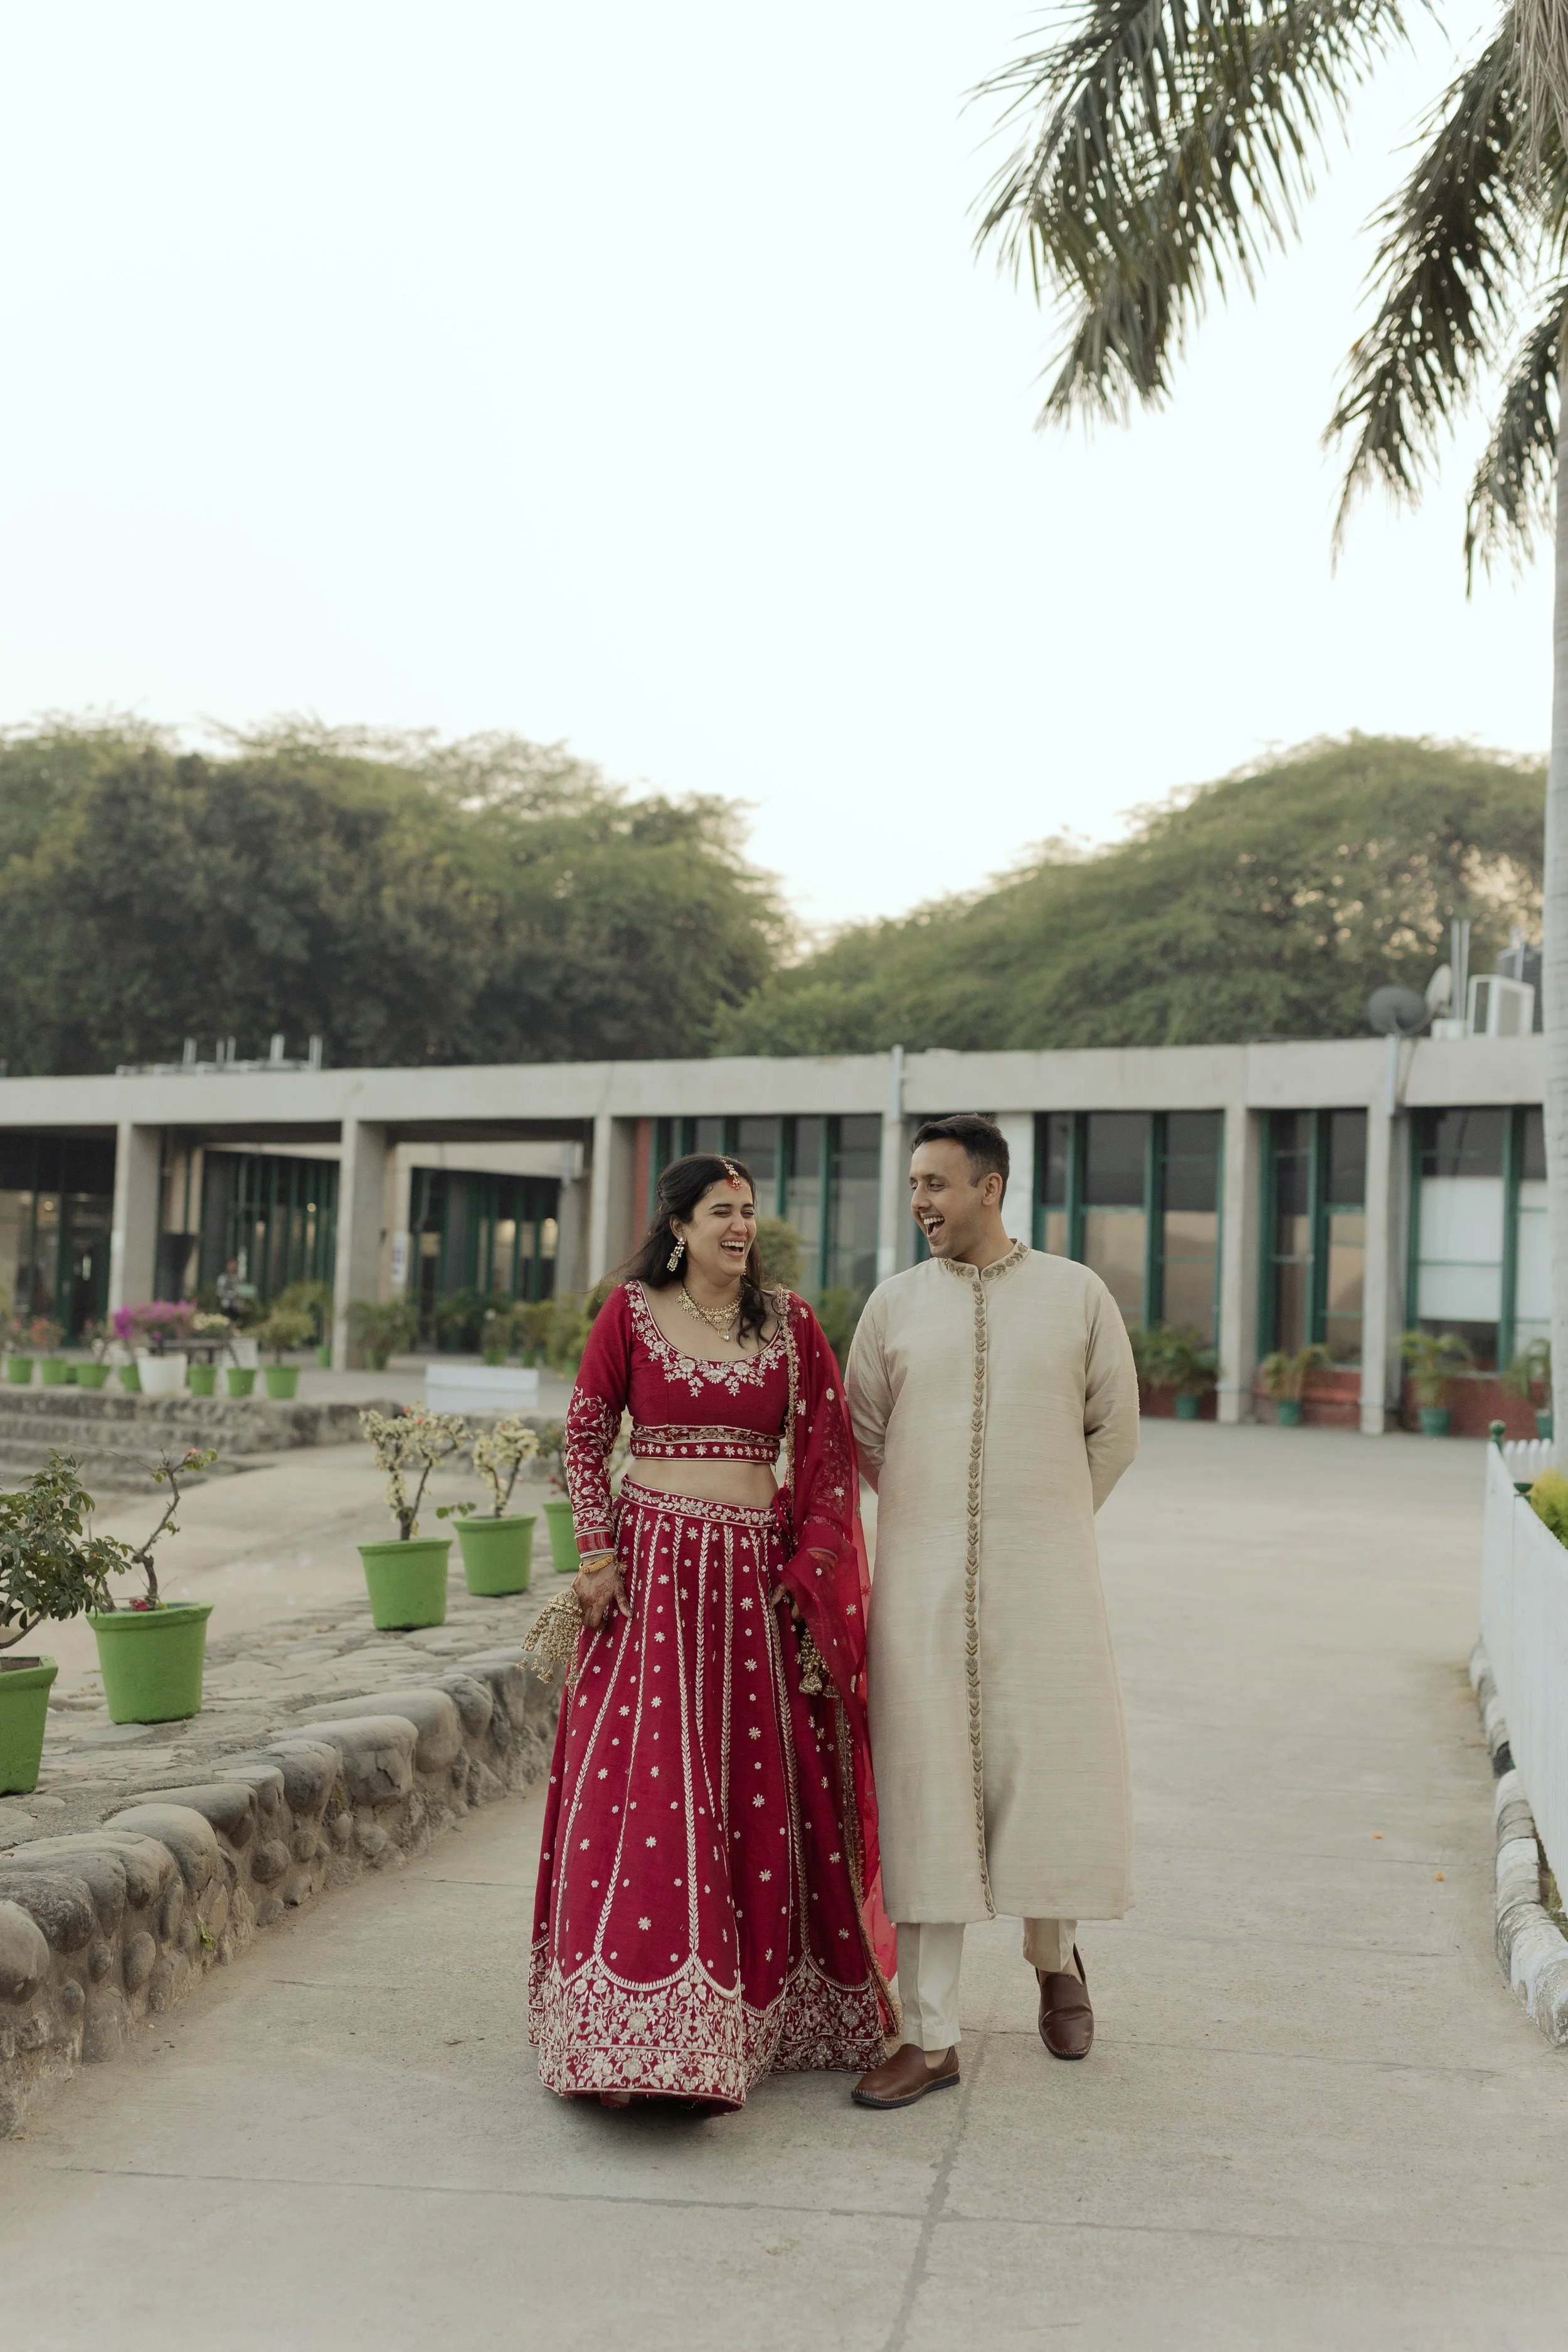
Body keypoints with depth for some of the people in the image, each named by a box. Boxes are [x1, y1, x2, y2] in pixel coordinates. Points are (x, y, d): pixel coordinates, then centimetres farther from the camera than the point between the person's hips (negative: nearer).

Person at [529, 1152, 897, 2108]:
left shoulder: (790, 1322, 6)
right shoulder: (631, 1312, 2)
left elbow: (831, 1455, 6)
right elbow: (585, 1437, 5)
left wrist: (812, 1566, -2)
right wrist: (597, 1553, -4)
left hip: (757, 1572, 2)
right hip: (654, 1563, -2)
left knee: (768, 1786, 6)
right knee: (646, 1785, -6)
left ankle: (768, 2004, 23)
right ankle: (639, 2026, 1)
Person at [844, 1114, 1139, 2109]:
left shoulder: (1079, 1296, 1)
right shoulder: (895, 1304, 5)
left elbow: (1114, 1431, 9)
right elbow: (862, 1434, 15)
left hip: (1043, 1580, -1)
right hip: (923, 1582, 1)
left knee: (1052, 1776, 4)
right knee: (927, 1793, 0)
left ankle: (1055, 1955, 35)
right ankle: (932, 2038, 7)